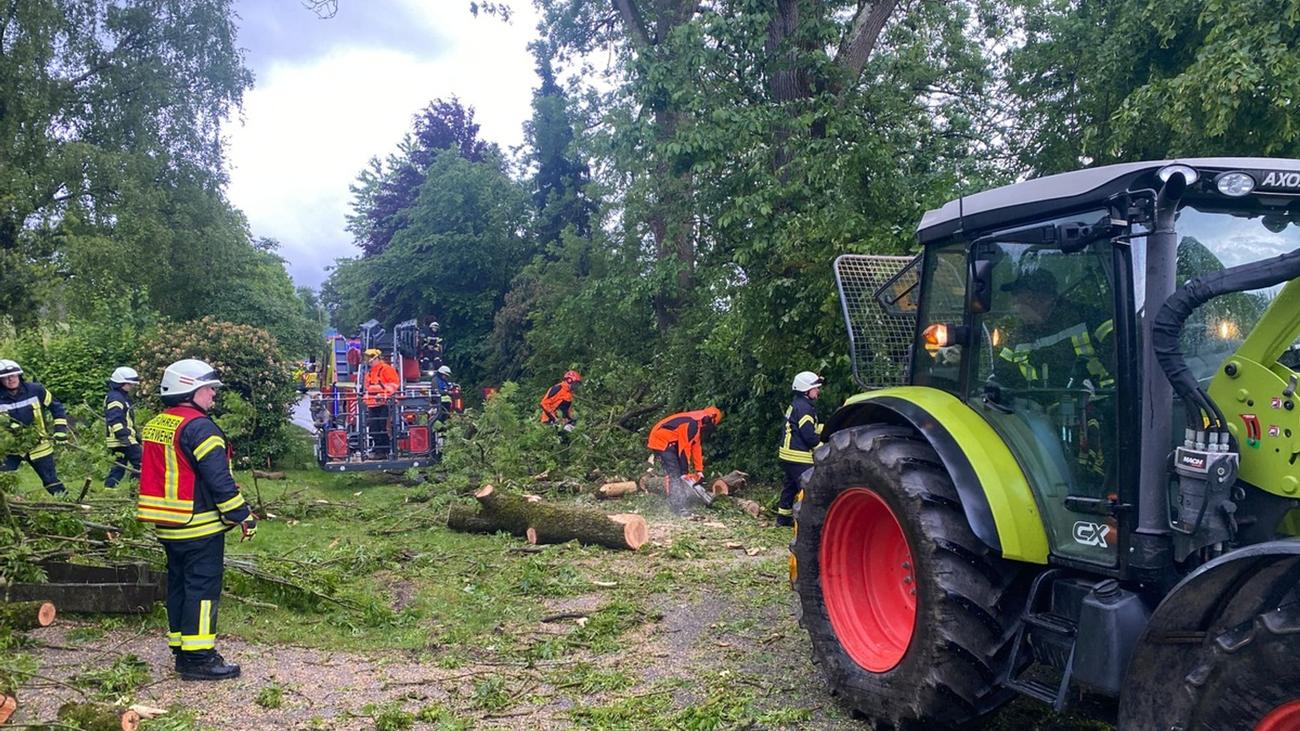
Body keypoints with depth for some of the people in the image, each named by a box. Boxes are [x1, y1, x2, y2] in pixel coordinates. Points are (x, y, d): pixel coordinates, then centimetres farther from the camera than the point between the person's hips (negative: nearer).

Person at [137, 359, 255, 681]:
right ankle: (199, 658, -2)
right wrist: (243, 515, -15)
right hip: (200, 525, -9)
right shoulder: (198, 427, -17)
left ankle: (181, 650, 23)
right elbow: (219, 479, -21)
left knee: (179, 585, 15)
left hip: (167, 526, 9)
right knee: (203, 588, -4)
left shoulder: (154, 426, 13)